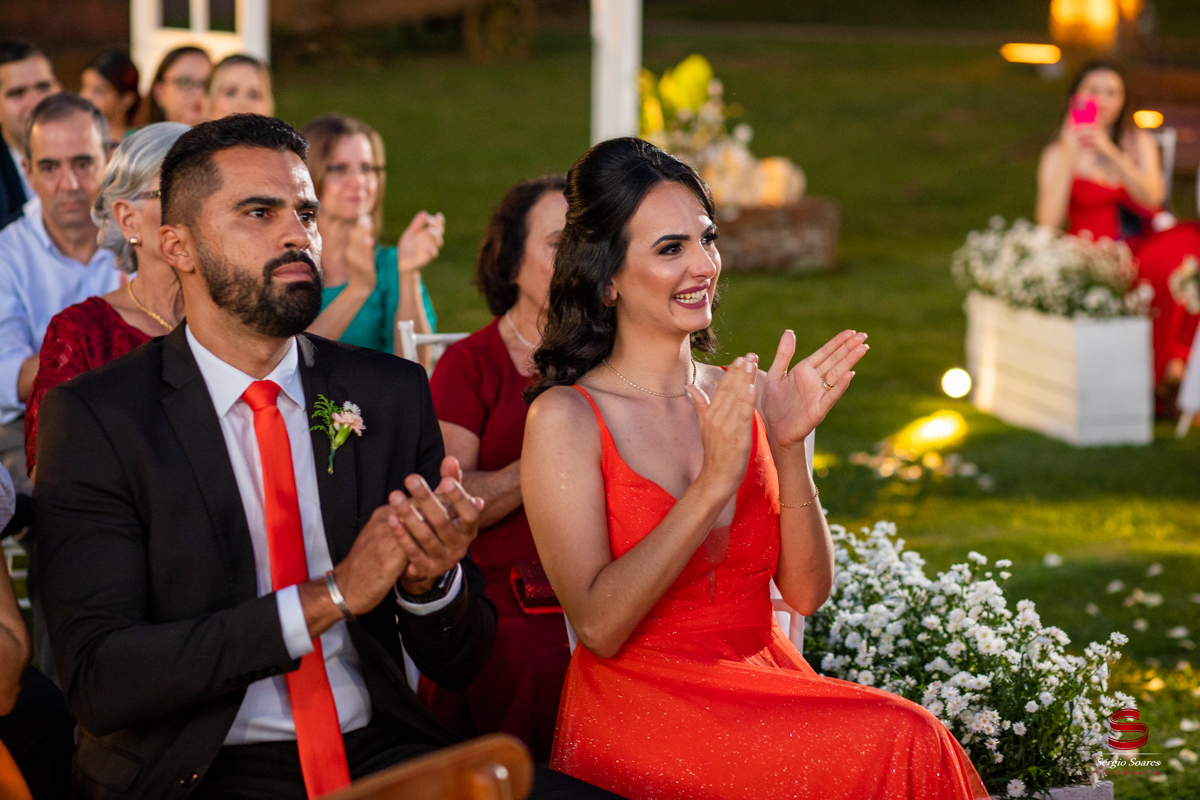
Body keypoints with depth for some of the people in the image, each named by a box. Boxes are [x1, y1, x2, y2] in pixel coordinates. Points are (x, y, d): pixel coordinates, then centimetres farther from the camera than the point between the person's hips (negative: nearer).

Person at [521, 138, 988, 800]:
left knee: (911, 742, -26)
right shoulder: (565, 418, -5)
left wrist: (789, 445, -9)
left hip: (764, 684, 5)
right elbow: (598, 628, -14)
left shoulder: (749, 396, 9)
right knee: (899, 743, -27)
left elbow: (806, 592, 5)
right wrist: (714, 484, -18)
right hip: (638, 705, -5)